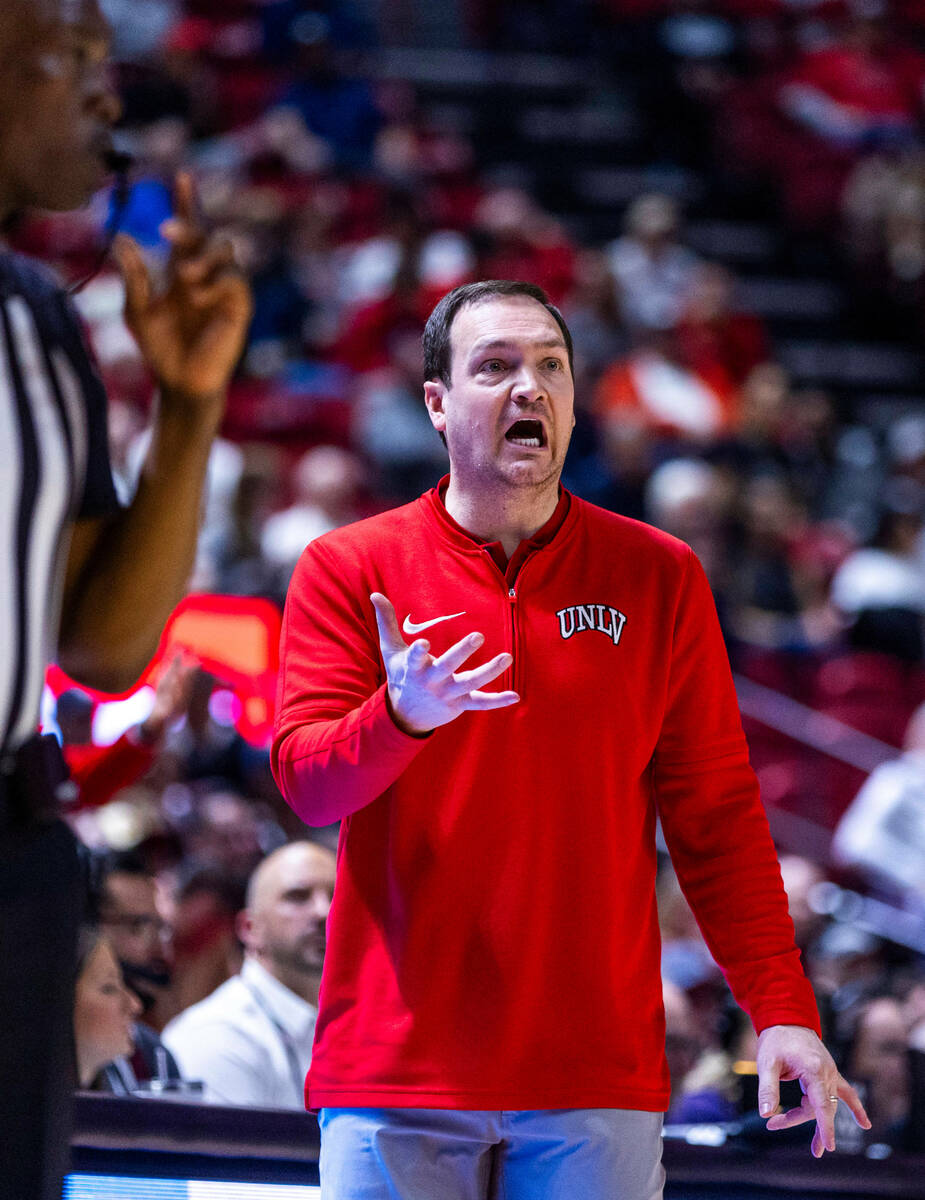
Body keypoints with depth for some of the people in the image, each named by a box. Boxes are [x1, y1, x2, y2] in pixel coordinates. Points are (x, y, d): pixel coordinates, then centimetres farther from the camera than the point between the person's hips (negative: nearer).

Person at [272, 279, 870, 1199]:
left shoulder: (660, 579, 8)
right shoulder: (349, 570, 5)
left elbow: (716, 816, 7)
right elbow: (304, 782, -4)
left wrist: (781, 1010, -1)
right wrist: (402, 717, -25)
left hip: (599, 1076, 1)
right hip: (398, 1071, -1)